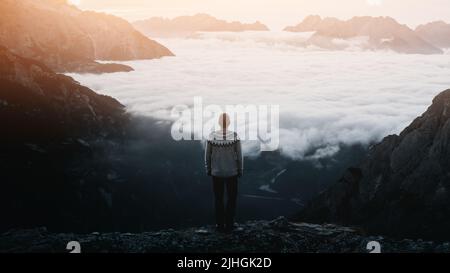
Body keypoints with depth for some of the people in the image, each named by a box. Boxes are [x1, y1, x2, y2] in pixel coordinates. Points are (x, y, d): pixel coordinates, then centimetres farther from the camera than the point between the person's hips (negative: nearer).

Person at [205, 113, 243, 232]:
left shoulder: (212, 136, -9)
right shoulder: (235, 136, -13)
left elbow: (207, 155, -3)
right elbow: (239, 155, -8)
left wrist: (208, 169, 10)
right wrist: (240, 170, 5)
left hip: (216, 173, 1)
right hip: (232, 173, -1)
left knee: (219, 199, 13)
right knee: (231, 199, 12)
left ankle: (220, 225, 17)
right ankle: (229, 224, 13)